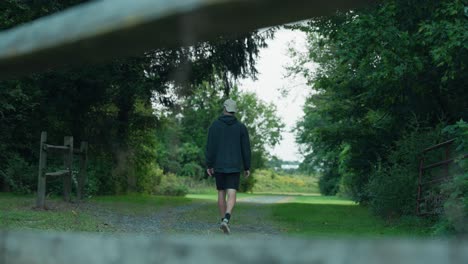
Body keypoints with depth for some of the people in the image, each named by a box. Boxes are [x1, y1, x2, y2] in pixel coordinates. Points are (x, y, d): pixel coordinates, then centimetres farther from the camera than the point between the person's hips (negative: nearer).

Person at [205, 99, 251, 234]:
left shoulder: (215, 125, -2)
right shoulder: (241, 127, 0)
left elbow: (210, 147, -6)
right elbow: (246, 149, 0)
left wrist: (209, 165, 0)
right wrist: (247, 167, 7)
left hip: (219, 166, 1)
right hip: (234, 167, -1)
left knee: (221, 193, 14)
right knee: (231, 196, -6)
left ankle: (223, 221, 19)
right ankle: (226, 220, -28)